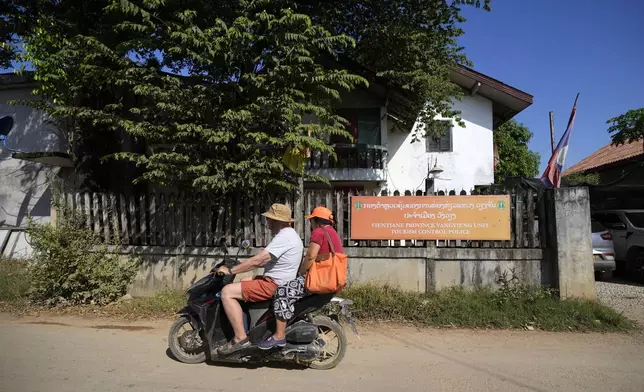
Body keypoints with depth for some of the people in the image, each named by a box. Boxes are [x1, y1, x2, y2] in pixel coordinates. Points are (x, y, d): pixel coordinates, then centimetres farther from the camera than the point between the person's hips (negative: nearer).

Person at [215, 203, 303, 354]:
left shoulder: (284, 236, -20)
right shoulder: (290, 234, 14)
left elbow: (257, 260, -24)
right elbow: (266, 261, 22)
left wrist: (230, 270, -16)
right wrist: (241, 266, 19)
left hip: (274, 285, -11)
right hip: (279, 282, 11)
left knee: (227, 292, -13)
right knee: (243, 282, 26)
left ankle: (240, 338, -10)